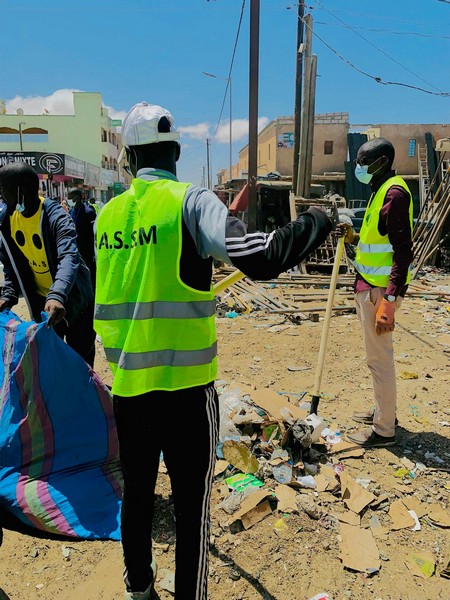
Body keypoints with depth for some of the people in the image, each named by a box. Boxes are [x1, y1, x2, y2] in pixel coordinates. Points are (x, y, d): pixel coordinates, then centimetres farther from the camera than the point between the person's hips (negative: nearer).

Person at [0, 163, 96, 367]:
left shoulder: (56, 216, -26)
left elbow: (69, 258, -41)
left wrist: (57, 295, -56)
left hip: (74, 297, -5)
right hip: (41, 299, 5)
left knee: (81, 356, 11)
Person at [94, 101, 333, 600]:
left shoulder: (109, 213, 5)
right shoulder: (191, 202, -10)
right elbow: (257, 258, -23)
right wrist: (316, 222, -9)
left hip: (127, 384, 5)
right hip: (185, 387, -5)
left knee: (136, 490, 22)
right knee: (191, 504, 11)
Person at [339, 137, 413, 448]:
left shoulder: (394, 192, -15)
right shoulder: (381, 191, 16)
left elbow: (403, 251, -22)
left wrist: (389, 300, -26)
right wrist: (354, 237, 7)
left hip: (380, 290, -10)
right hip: (371, 286, 10)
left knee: (380, 358, -2)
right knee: (378, 355, 19)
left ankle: (384, 430, 11)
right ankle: (384, 411, 34)